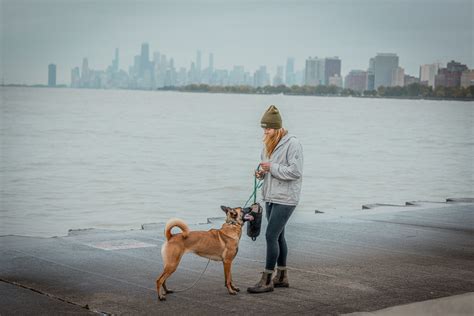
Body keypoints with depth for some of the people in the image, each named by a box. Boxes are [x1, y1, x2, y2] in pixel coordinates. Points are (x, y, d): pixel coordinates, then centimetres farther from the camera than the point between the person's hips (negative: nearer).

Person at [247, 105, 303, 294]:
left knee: (271, 236, -10)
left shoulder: (292, 143, -15)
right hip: (271, 197, 8)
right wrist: (261, 172, 0)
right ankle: (282, 277, 24)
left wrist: (272, 168, -21)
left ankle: (267, 280, -4)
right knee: (278, 236, 14)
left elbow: (296, 171, -21)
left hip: (285, 198, -8)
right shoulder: (268, 144, 10)